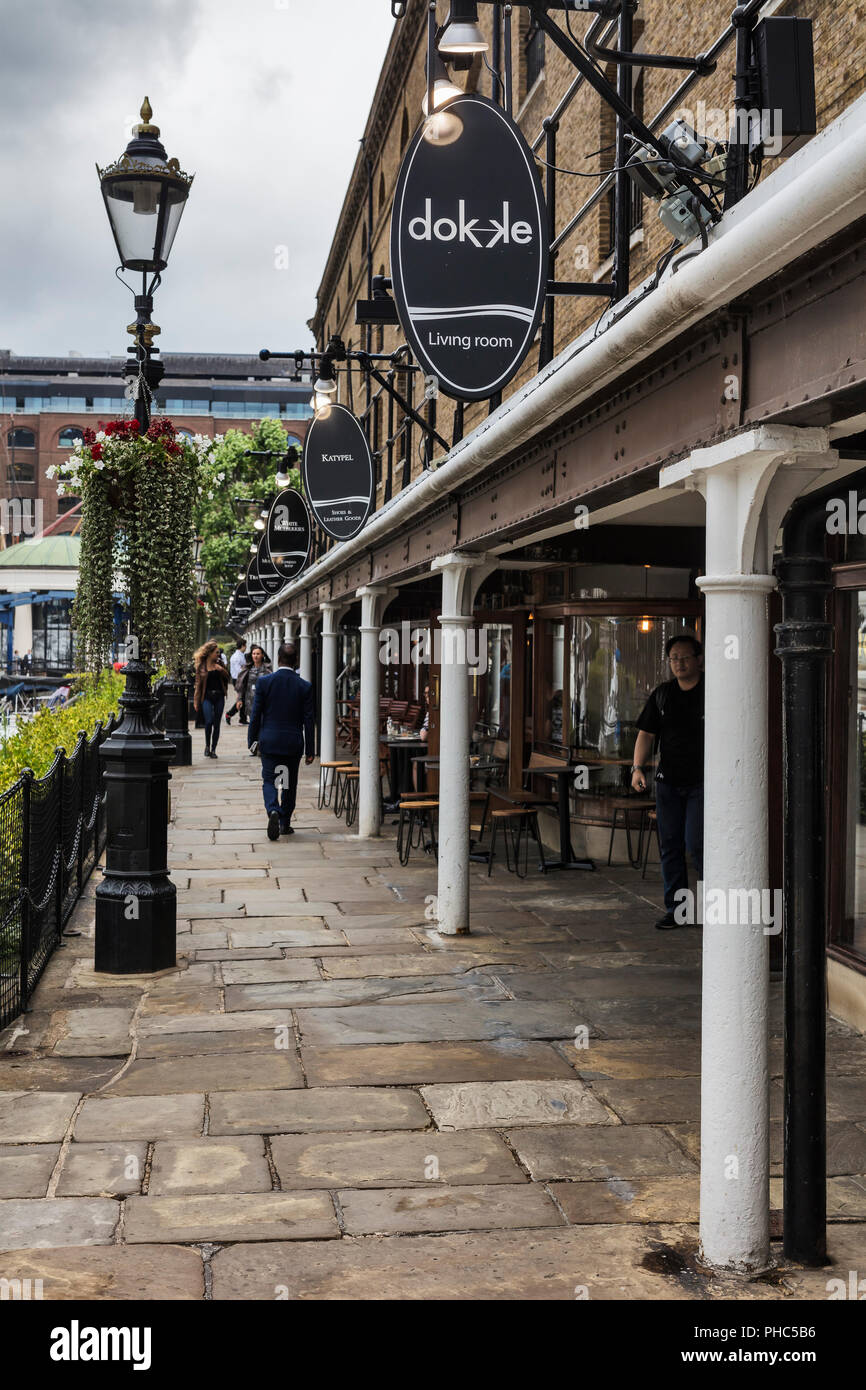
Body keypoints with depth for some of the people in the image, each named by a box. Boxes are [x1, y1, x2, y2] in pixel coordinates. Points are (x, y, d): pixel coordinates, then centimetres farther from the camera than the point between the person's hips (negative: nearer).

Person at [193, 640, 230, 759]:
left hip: (219, 697, 3)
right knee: (209, 721, -18)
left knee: (216, 724, 3)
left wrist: (222, 670, -8)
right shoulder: (201, 666, 0)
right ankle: (207, 746, 2)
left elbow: (227, 677, 12)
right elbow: (198, 683, 2)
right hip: (207, 697, -3)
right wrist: (197, 702, 0)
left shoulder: (219, 664, 8)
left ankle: (213, 749, 13)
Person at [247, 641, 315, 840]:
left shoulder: (264, 681, -8)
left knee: (269, 781, 6)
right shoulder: (304, 686, -6)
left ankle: (273, 811, -20)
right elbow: (308, 720, -3)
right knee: (290, 783, 15)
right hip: (293, 743, 1)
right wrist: (310, 750, 3)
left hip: (269, 741, -1)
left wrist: (252, 740, 7)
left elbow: (256, 714, -4)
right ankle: (285, 823, 21)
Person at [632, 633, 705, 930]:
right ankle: (675, 909, 14)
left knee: (696, 843, -11)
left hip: (702, 782, -4)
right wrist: (638, 767, -5)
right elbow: (646, 733, 9)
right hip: (668, 781, 4)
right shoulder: (662, 694, 9)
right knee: (670, 846, 5)